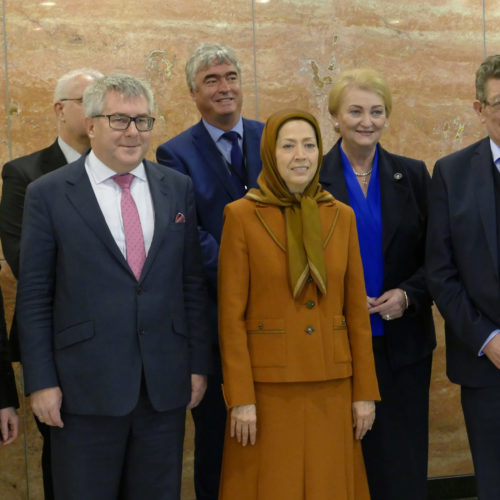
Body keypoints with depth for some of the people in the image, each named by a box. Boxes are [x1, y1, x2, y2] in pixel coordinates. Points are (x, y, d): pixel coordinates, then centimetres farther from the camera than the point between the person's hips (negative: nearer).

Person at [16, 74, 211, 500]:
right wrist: (41, 382, -6)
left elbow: (192, 283, 10)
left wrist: (198, 364, 6)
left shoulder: (178, 188, 8)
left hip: (166, 386, 3)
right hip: (86, 387, -3)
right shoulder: (48, 194, -2)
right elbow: (33, 296, -2)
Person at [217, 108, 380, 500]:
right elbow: (231, 314, -7)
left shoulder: (341, 216, 5)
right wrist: (240, 399, -11)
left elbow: (356, 310, 6)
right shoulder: (242, 216, -6)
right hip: (268, 385, -3)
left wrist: (365, 391, 4)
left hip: (331, 386, 3)